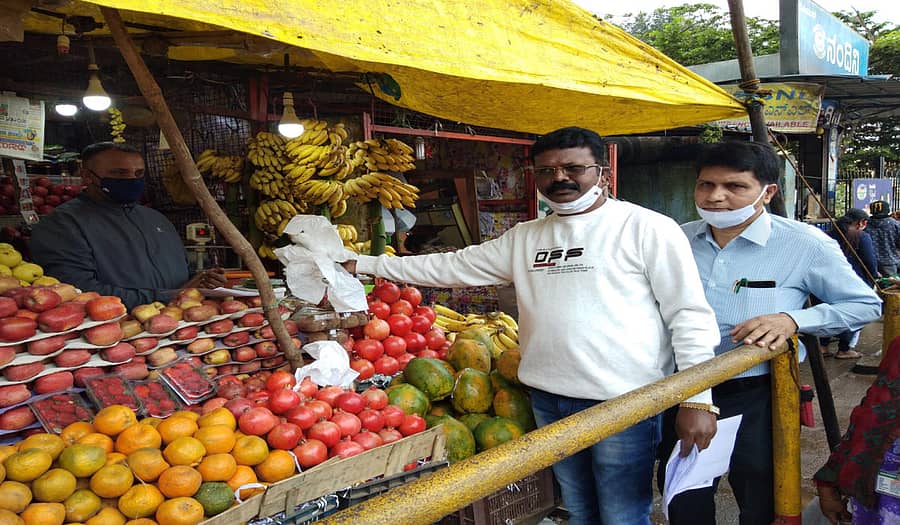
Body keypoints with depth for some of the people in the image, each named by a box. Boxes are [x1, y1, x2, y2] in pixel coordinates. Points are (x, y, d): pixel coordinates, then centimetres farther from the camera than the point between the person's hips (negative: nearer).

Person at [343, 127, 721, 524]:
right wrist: (366, 264, 15)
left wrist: (697, 398, -14)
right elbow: (452, 266, 15)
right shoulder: (524, 238, 10)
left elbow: (691, 315, -7)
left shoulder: (647, 228, -6)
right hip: (548, 399, 6)